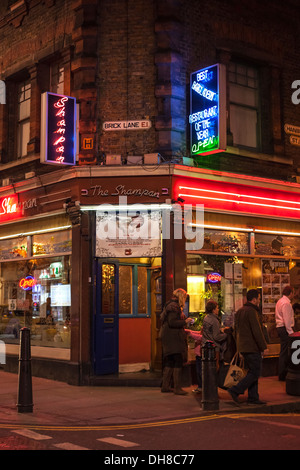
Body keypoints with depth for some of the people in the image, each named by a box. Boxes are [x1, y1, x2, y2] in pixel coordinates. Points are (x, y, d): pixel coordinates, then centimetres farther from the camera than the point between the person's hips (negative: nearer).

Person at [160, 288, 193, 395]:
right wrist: (185, 321, -13)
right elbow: (172, 322, -23)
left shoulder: (169, 305, 17)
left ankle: (165, 386, 19)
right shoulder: (174, 306, -15)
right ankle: (177, 388, -5)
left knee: (170, 362, 14)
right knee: (178, 362, -7)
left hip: (167, 337, 11)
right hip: (173, 338, -11)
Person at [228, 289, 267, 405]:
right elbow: (257, 331, -20)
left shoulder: (239, 311, 14)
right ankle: (235, 391, -10)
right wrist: (263, 347, -14)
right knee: (255, 373, -5)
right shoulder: (251, 311, -16)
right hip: (252, 347, -10)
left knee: (252, 372, 14)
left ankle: (253, 397, 16)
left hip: (242, 347, 10)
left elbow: (235, 331, 21)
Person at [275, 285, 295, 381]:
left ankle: (282, 373, 21)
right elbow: (287, 320, -20)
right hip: (285, 328, -11)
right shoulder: (286, 303, -15)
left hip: (280, 327, 11)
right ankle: (282, 375, -5)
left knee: (284, 351, 15)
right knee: (285, 352, -7)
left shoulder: (280, 301, 17)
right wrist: (290, 332, -19)